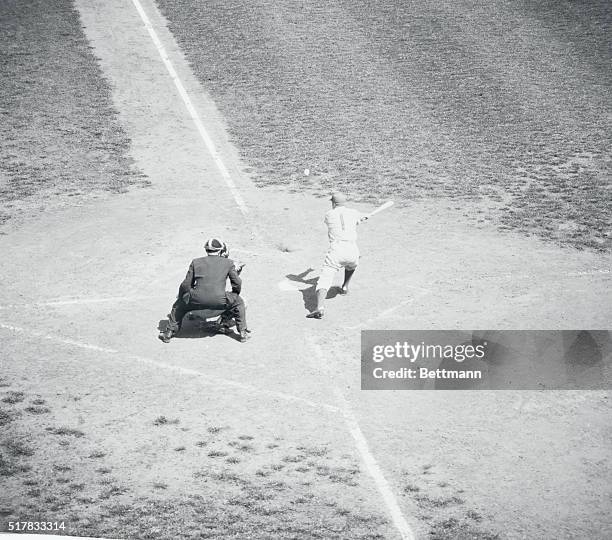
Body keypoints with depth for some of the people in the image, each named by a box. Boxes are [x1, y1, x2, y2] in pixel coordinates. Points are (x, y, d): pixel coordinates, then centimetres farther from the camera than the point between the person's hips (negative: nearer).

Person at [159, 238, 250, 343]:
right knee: (238, 302, 27)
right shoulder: (228, 263, 13)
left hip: (197, 300, 1)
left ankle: (169, 332, 29)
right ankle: (242, 332, 22)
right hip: (219, 301, -1)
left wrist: (181, 297, 34)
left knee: (179, 305, 30)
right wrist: (235, 295, 38)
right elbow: (237, 283, 17)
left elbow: (186, 284, 16)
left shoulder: (196, 262, 15)